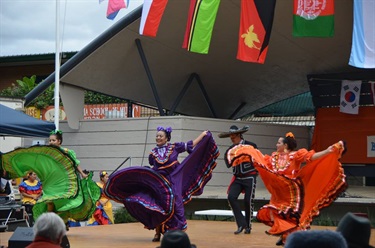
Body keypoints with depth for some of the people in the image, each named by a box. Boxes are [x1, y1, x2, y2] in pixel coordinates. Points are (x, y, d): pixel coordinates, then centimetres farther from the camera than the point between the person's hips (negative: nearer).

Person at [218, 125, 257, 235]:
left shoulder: (250, 145, -5)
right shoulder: (230, 149, 7)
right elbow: (228, 164, 0)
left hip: (249, 177, -4)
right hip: (237, 178, 4)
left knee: (248, 201, -4)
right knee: (231, 197, -15)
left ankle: (248, 226, 16)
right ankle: (241, 224, -8)